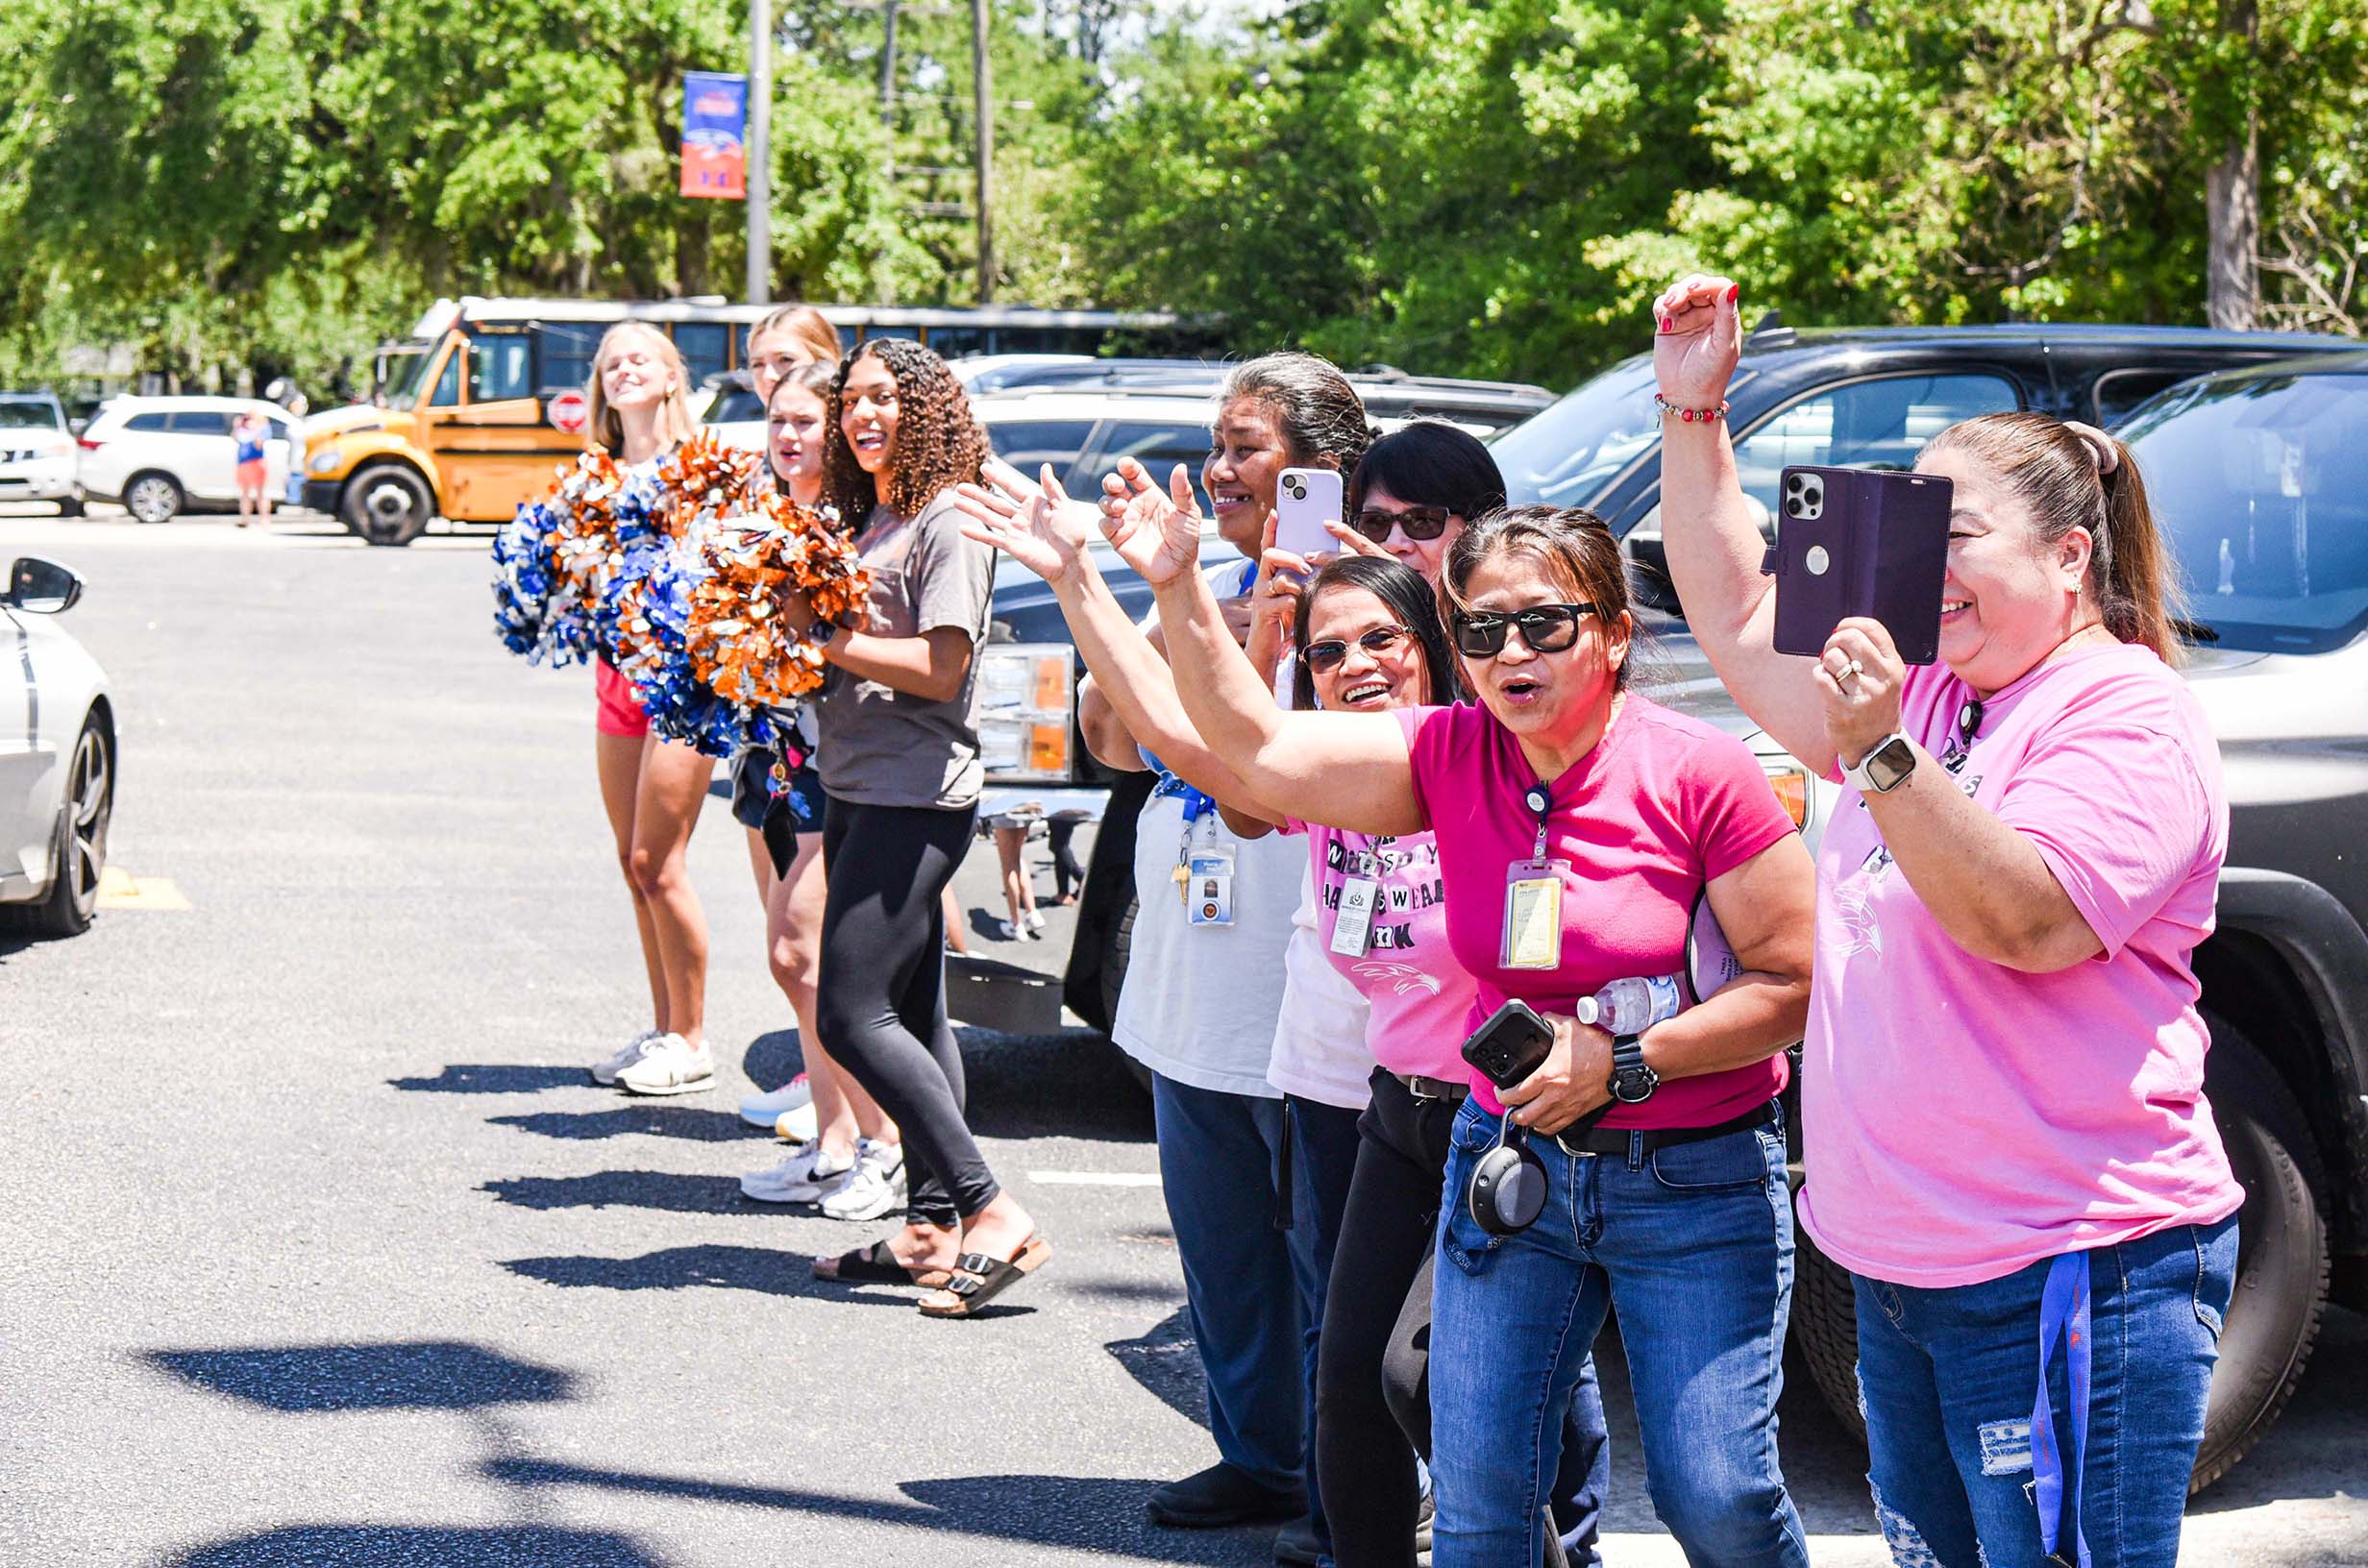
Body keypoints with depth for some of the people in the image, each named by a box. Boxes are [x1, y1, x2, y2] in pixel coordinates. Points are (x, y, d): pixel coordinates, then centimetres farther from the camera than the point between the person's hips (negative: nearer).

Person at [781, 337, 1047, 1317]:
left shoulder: (947, 521, -11)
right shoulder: (872, 518, 18)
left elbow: (941, 667, -18)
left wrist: (823, 639, -15)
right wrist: (799, 618, 3)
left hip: (917, 799, -10)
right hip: (860, 793, 10)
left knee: (854, 1015, -13)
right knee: (912, 1014, 10)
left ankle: (993, 1216, -12)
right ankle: (932, 1228, 14)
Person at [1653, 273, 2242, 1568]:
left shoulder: (2132, 718, -12)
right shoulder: (1923, 694, 15)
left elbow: (2027, 922, -25)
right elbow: (1737, 622, 20)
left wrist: (1883, 751, -33)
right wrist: (1694, 417, 13)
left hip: (2071, 1277, -9)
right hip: (1900, 1266, 9)